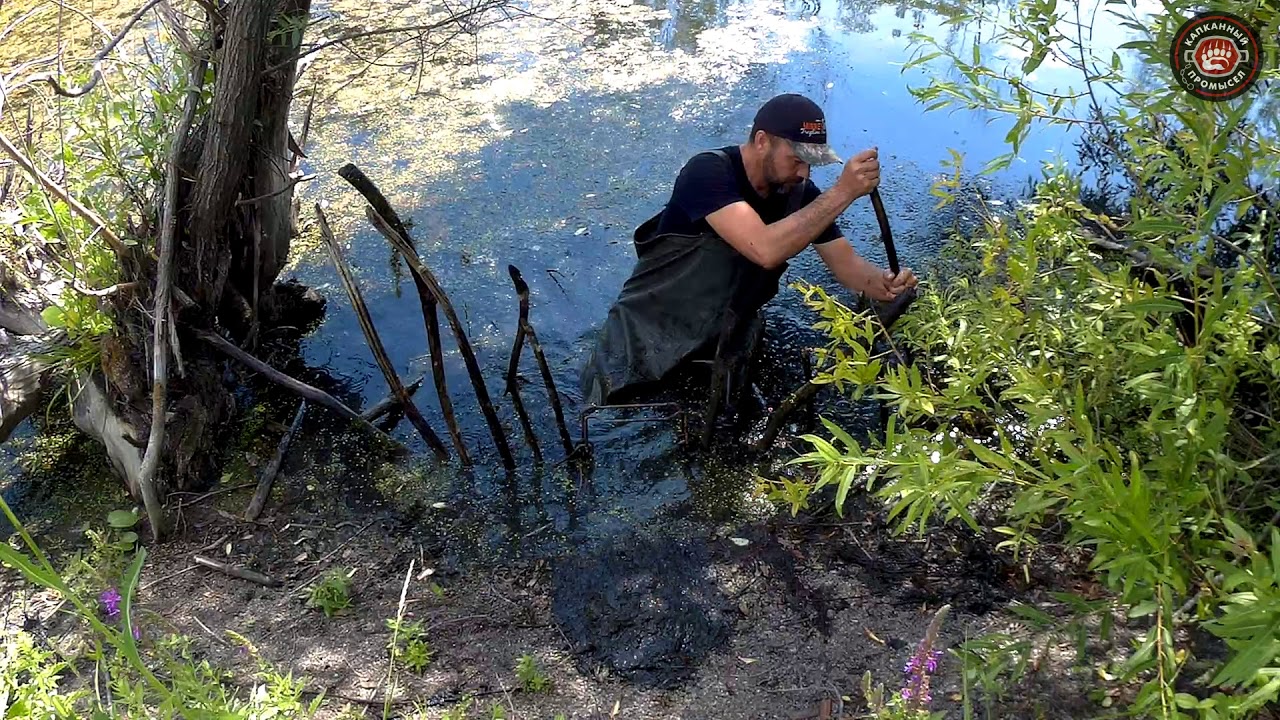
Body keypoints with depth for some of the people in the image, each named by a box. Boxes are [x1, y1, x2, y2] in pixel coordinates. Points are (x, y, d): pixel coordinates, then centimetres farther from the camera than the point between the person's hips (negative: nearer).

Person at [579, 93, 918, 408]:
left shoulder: (800, 194, -3)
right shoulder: (709, 172, -23)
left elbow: (846, 263, -3)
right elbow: (766, 249, -37)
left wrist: (884, 282, -26)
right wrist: (843, 192, -37)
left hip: (726, 346, 6)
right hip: (648, 337, -5)